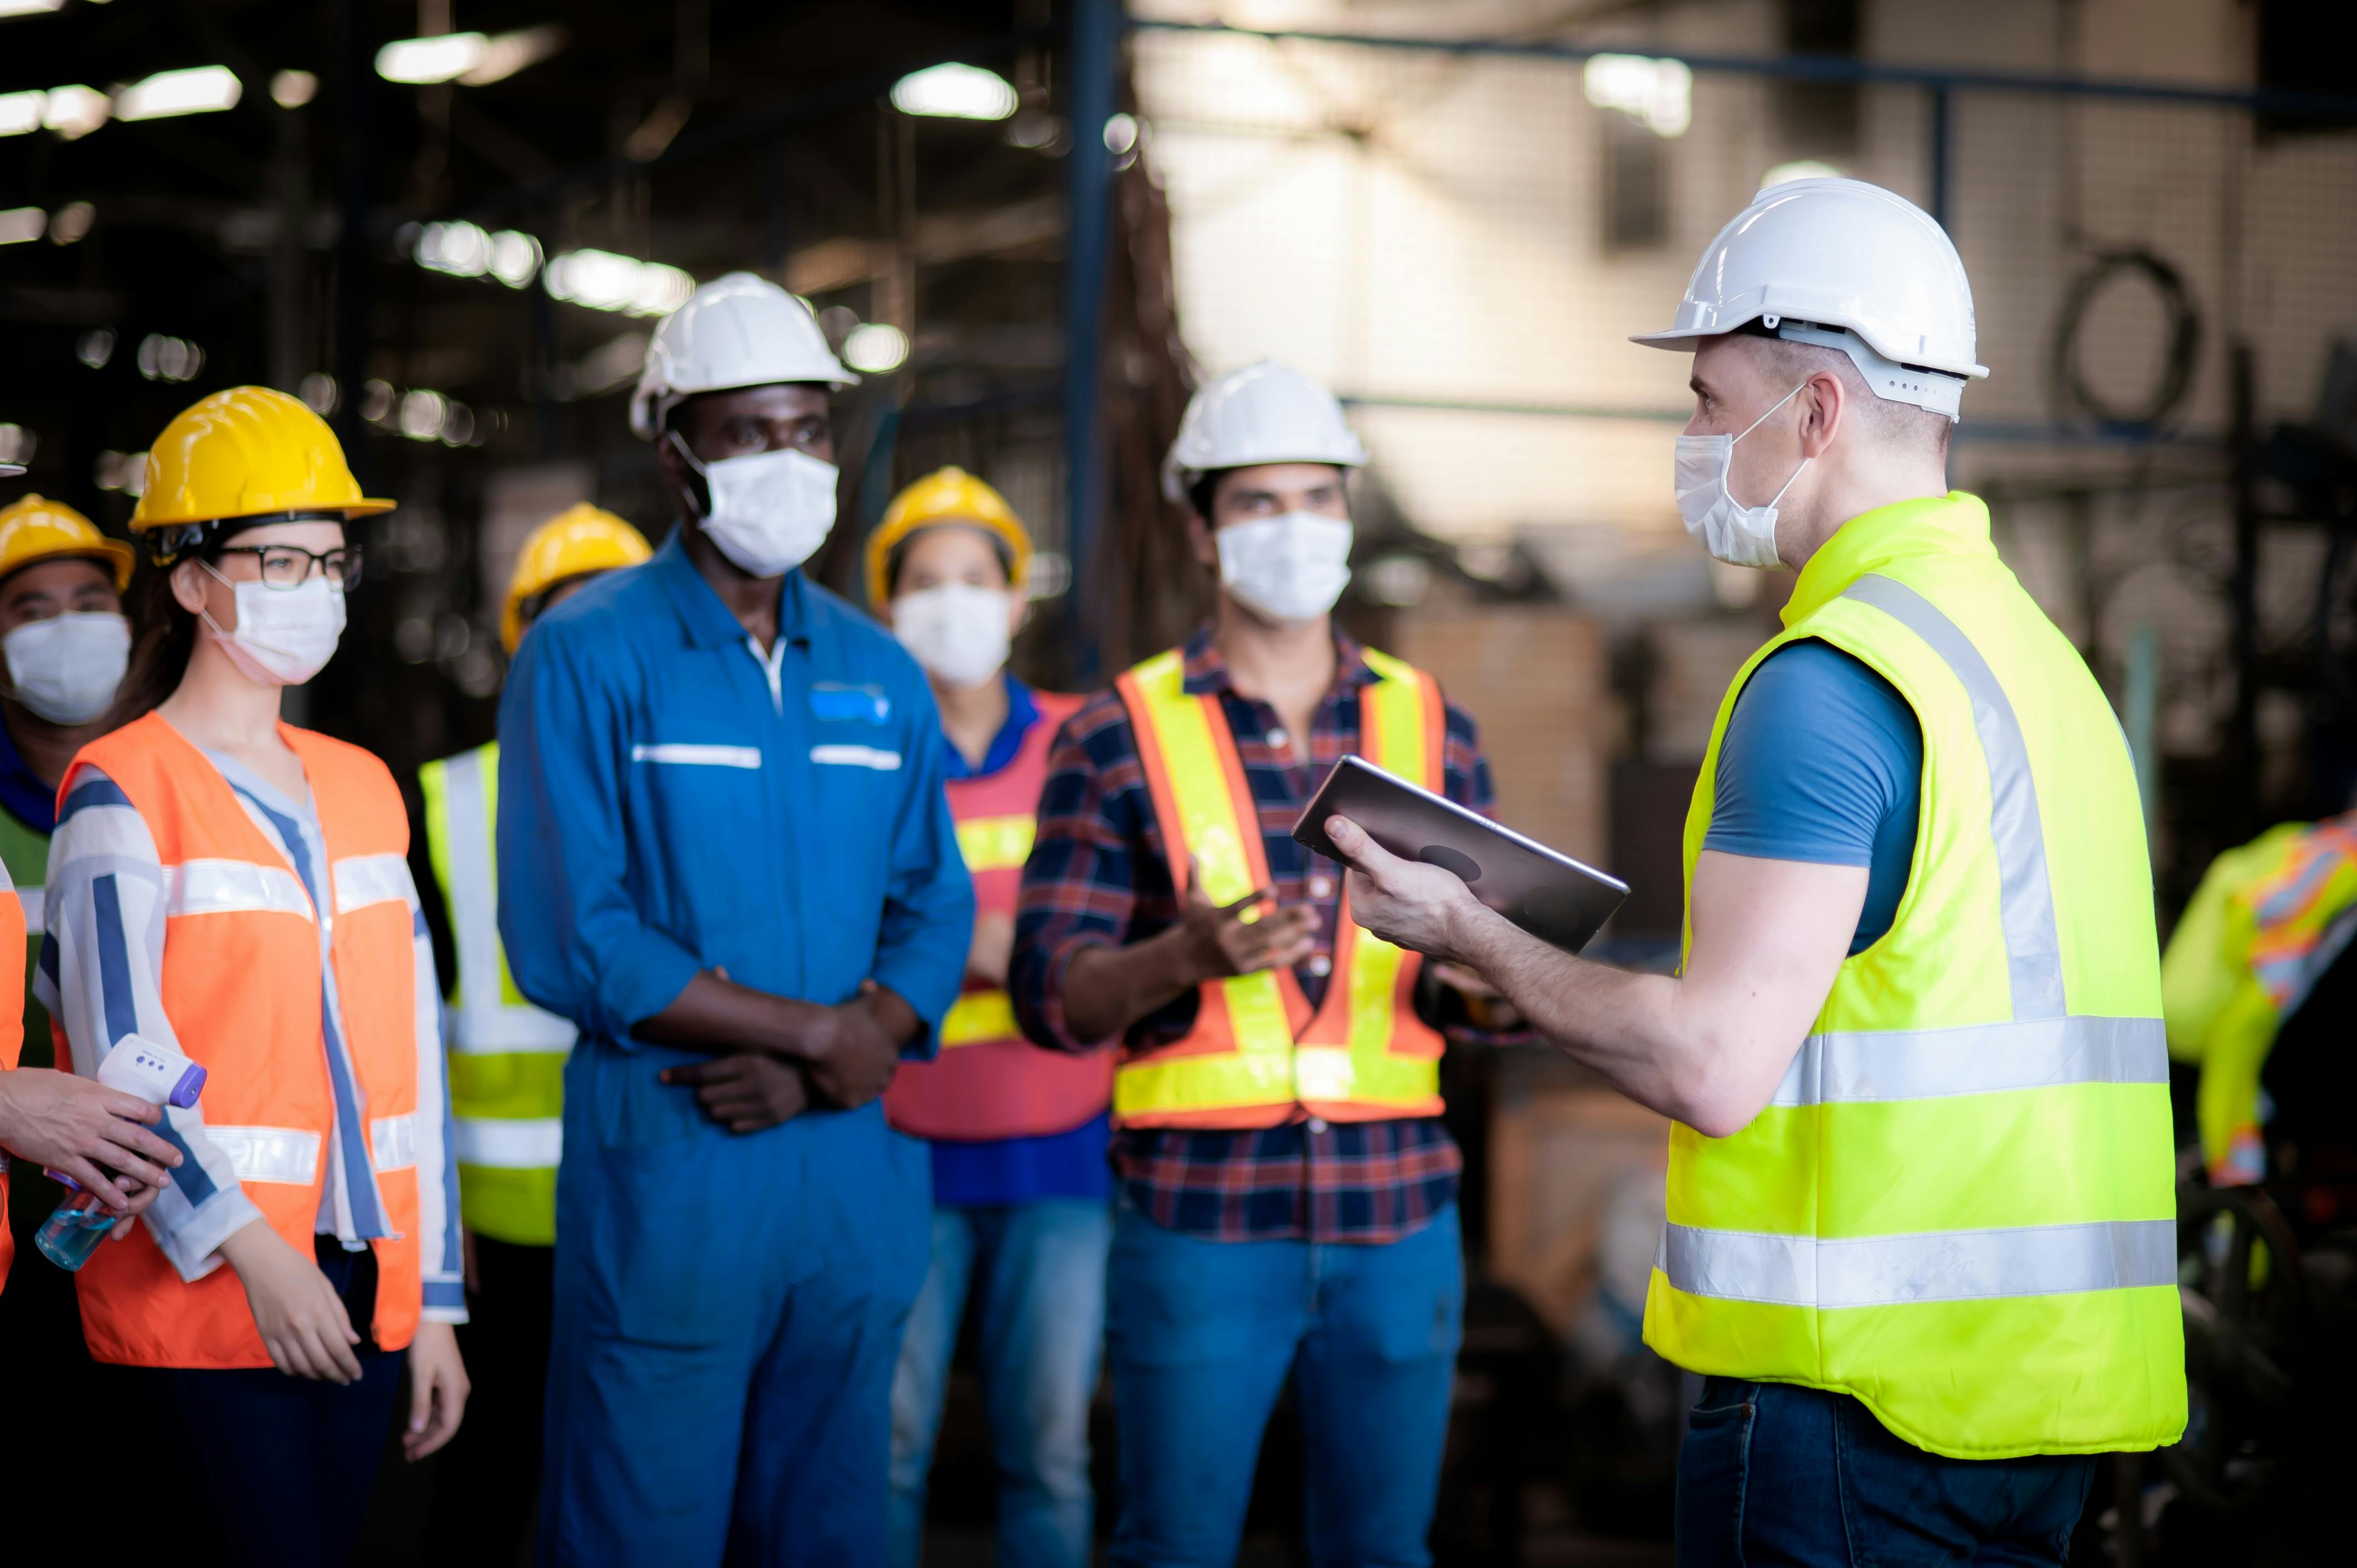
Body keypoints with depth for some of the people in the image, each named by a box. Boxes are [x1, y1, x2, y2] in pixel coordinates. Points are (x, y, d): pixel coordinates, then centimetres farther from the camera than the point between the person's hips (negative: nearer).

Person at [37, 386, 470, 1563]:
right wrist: (249, 1245, -21)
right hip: (201, 1294, -6)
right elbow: (122, 1058, -11)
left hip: (359, 1291, 6)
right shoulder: (120, 792, -3)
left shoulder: (361, 790, 15)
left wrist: (431, 1298, 12)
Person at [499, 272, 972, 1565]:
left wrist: (841, 1057, -11)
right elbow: (569, 943, -13)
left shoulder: (877, 673, 12)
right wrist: (821, 1030, -12)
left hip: (859, 1168, 5)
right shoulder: (587, 656, -4)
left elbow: (936, 913, 10)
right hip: (666, 1168, -5)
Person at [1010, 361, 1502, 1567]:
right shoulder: (1117, 737, 1)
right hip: (1197, 1222, -2)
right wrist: (1185, 956, -23)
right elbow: (1052, 997, -4)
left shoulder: (1431, 728, 9)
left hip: (1398, 1219, 2)